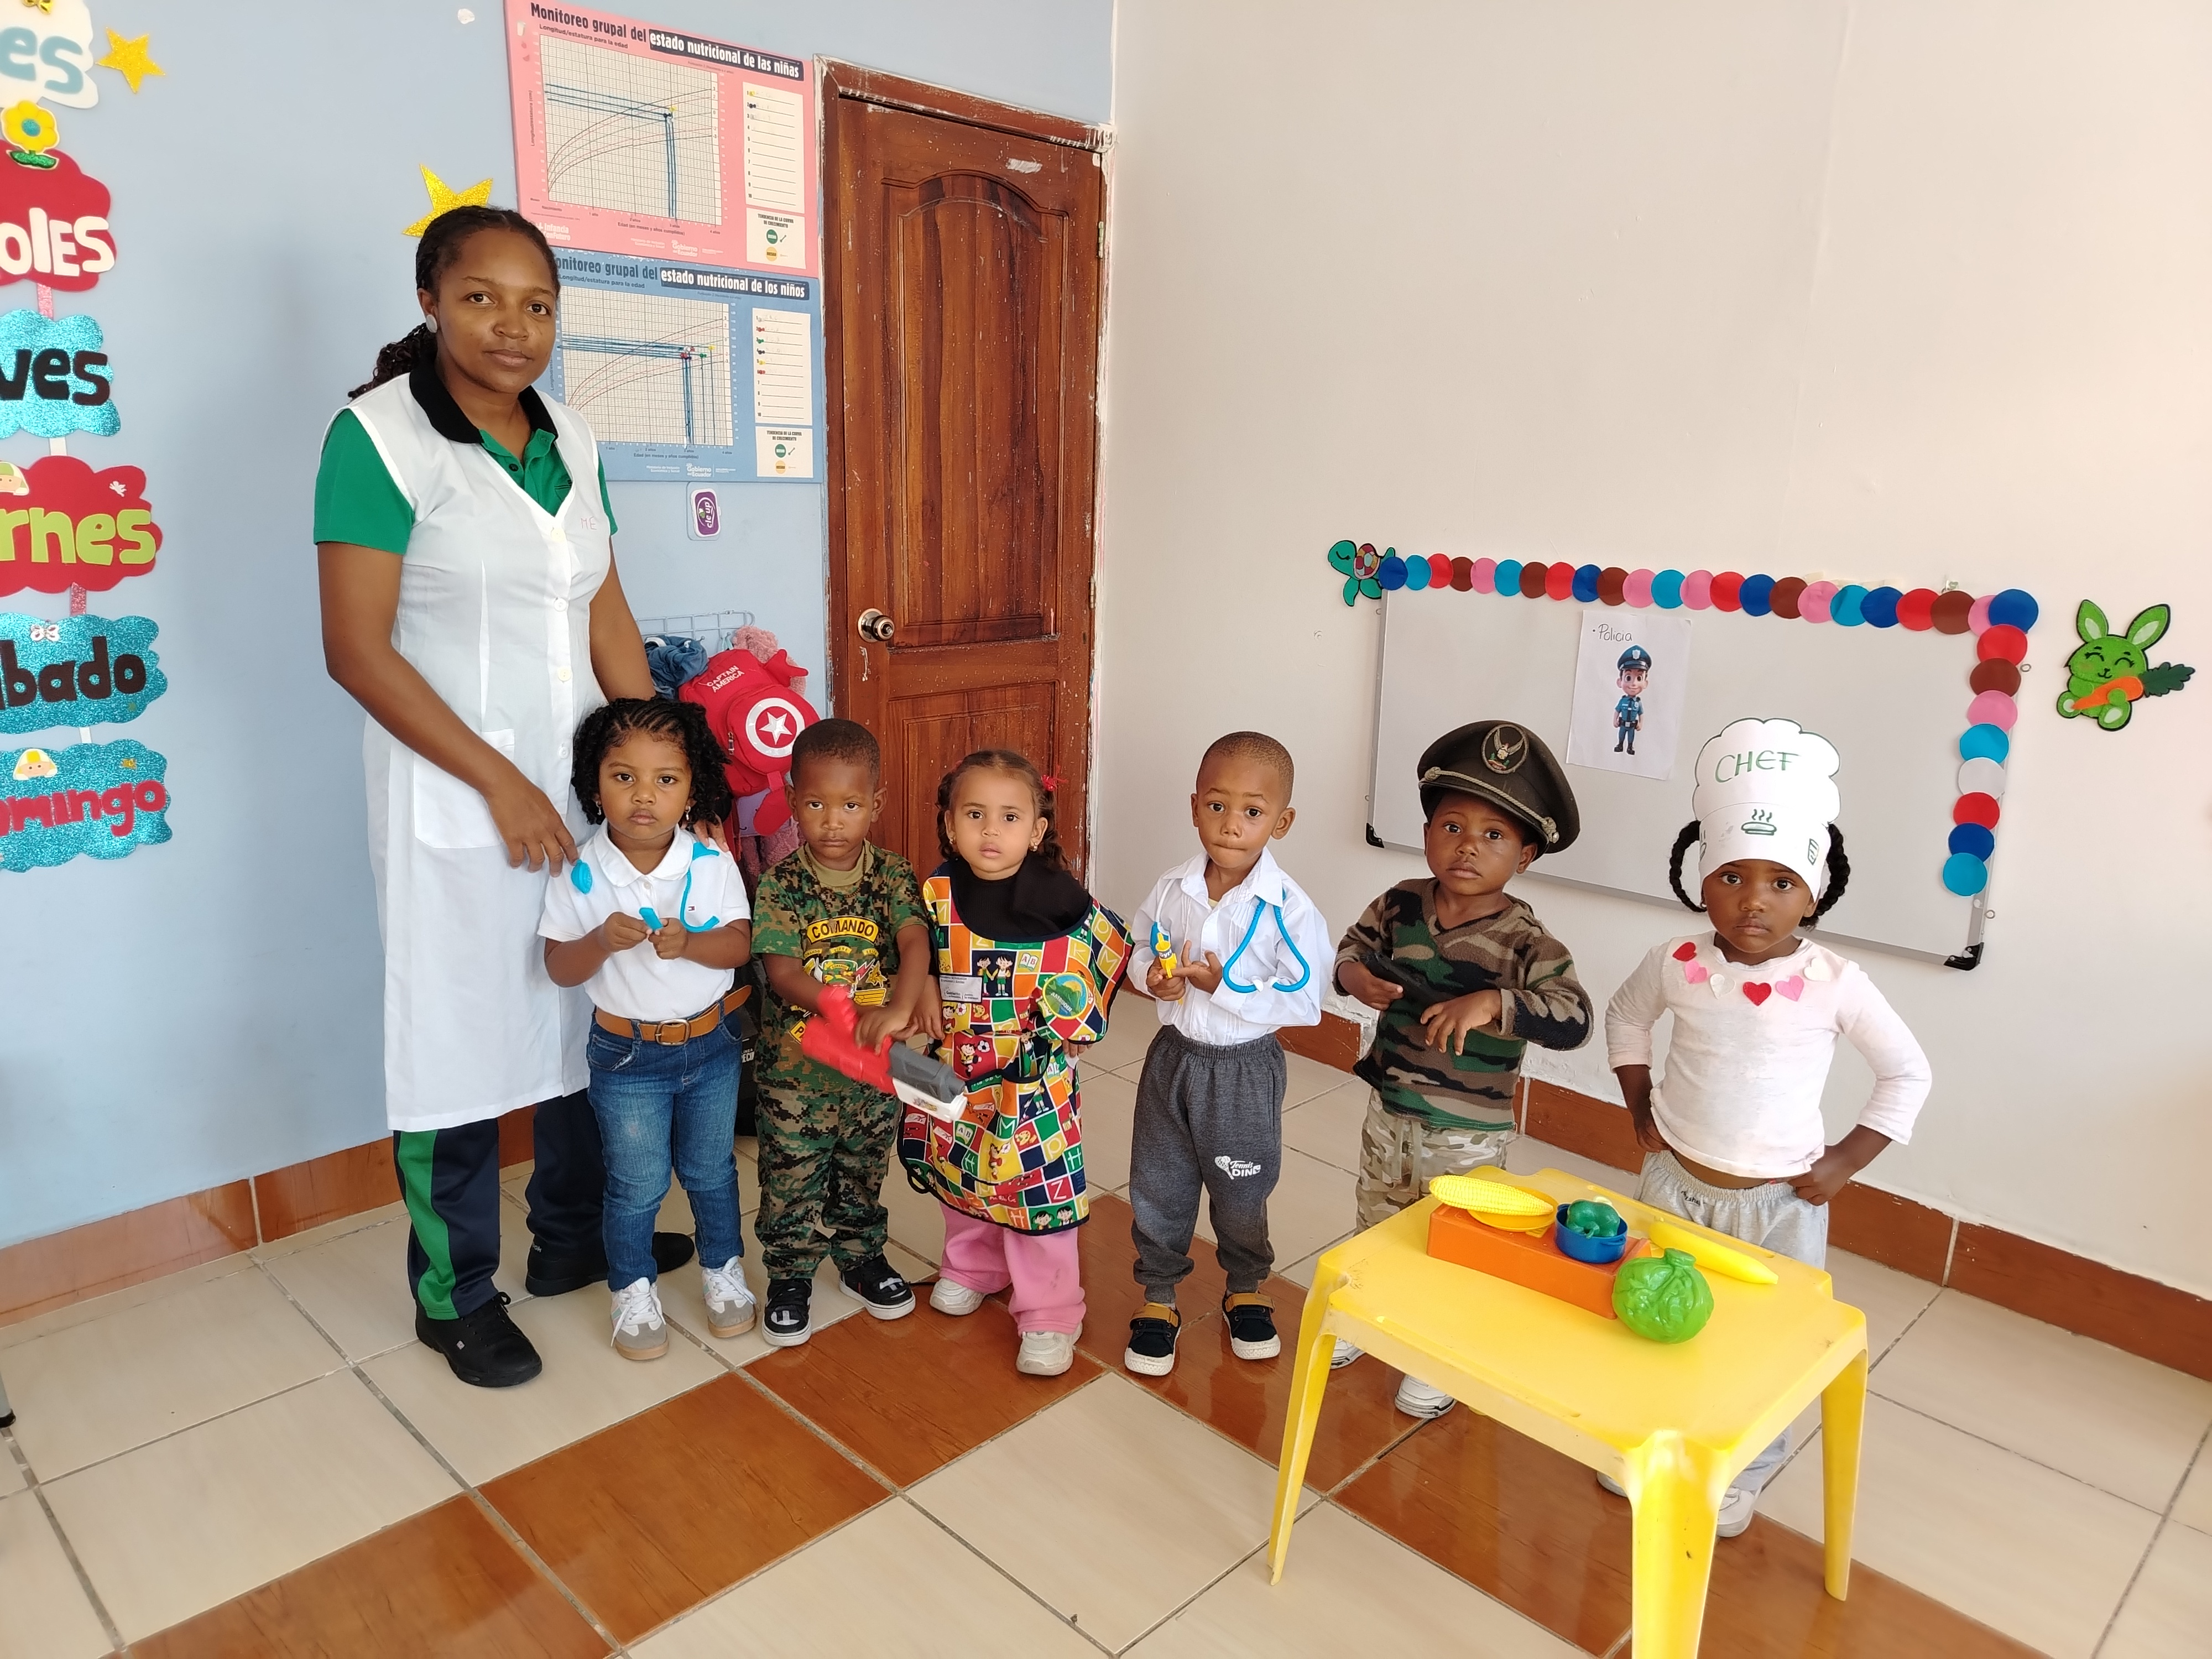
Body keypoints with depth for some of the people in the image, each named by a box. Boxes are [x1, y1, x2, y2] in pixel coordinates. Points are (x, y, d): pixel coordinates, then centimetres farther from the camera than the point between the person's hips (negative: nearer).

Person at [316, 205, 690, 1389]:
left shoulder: (568, 442, 8)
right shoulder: (379, 436, -10)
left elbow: (608, 620, 9)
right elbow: (357, 648, -14)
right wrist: (500, 783, -16)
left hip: (583, 780, 6)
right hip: (453, 796, -6)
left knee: (589, 1013, 14)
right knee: (457, 1036, 5)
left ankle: (573, 1238, 35)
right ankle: (455, 1295, 25)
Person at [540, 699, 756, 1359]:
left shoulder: (712, 865, -11)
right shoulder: (579, 875, -14)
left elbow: (739, 944, -12)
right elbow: (559, 968, -10)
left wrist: (689, 944, -32)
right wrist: (602, 942, -30)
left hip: (712, 1043, 1)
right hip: (627, 1054, -1)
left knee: (711, 1170, 18)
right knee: (636, 1185, 10)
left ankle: (722, 1269, 40)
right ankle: (633, 1291, 33)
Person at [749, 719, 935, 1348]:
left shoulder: (892, 875, -9)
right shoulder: (780, 882, -14)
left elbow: (915, 940, -24)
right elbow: (781, 970, -22)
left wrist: (898, 1006, -44)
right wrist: (851, 1011, -37)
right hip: (796, 1065, -2)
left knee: (864, 1172, 21)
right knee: (792, 1177, 13)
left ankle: (863, 1257, 43)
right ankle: (790, 1276, 33)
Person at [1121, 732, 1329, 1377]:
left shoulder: (1290, 911, -20)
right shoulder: (1171, 890, -7)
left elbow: (1305, 1003, -19)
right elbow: (1139, 949, 8)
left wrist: (1224, 987, -26)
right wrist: (1153, 977, -14)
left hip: (1244, 1068, -3)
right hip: (1173, 1057, 3)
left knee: (1241, 1191, 17)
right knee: (1158, 1185, 14)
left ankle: (1245, 1289, 44)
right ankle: (1158, 1298, 35)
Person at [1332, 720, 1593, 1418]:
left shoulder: (1524, 940, -21)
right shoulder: (1401, 904, -8)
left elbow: (1573, 1019, -29)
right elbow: (1355, 942, 7)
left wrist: (1493, 1002, -41)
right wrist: (1353, 972, -16)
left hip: (1467, 1133, -4)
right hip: (1388, 1108, 5)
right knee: (1377, 1222, 25)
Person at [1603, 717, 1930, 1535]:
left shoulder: (1835, 985, -16)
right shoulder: (1676, 965, -11)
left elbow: (1908, 1076, -3)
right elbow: (1624, 1018, 10)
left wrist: (1845, 1162, -7)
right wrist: (1641, 1106, 4)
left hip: (1781, 1200, -2)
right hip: (1675, 1181, 2)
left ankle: (1741, 1476, 36)